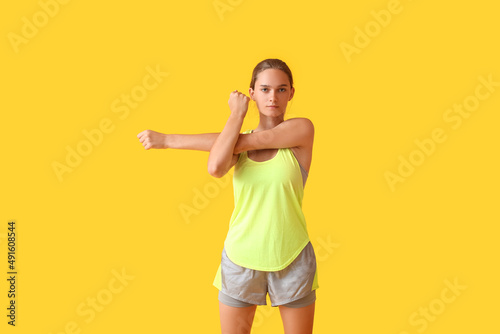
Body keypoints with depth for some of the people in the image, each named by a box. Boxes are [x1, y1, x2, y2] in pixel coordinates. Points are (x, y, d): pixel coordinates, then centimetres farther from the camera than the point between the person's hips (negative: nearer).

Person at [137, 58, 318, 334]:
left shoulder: (303, 128, -8)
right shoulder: (239, 142, 3)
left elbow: (241, 142, -16)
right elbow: (215, 167, -22)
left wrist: (168, 140, -11)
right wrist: (237, 113, -9)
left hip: (291, 260, -2)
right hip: (241, 259, 2)